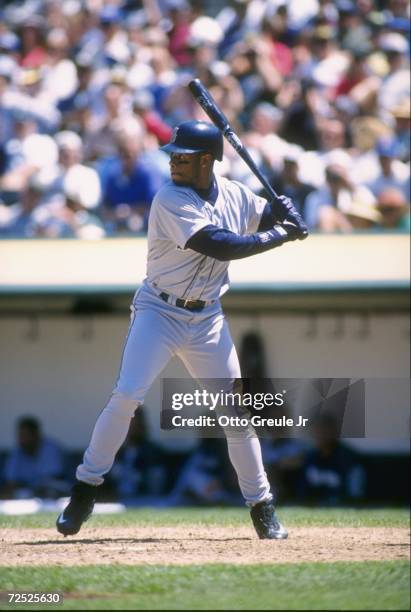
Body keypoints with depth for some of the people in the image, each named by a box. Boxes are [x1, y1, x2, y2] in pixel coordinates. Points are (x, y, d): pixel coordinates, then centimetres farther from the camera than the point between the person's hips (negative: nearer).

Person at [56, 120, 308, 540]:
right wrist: (277, 237, -21)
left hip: (208, 318, 5)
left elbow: (271, 217, 19)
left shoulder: (235, 195, 2)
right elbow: (219, 246, -26)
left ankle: (261, 506, 16)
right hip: (160, 312, -5)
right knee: (126, 397, -17)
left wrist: (285, 213, -5)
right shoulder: (170, 200, -17)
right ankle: (85, 490, -5)